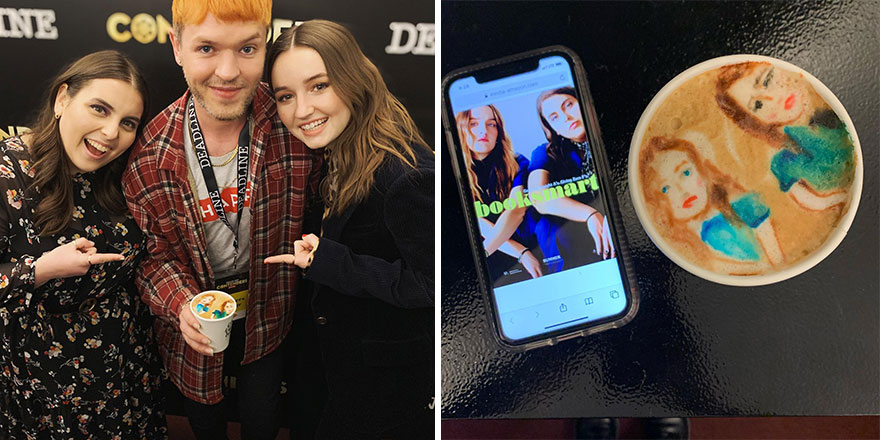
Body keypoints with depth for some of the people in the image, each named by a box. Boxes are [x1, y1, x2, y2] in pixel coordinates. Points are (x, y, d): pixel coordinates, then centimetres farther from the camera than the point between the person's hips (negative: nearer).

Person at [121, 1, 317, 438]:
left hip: (267, 320, 0)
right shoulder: (147, 155, -21)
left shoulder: (295, 128, -21)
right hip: (194, 327, 0)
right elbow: (152, 252, -10)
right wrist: (181, 304, -28)